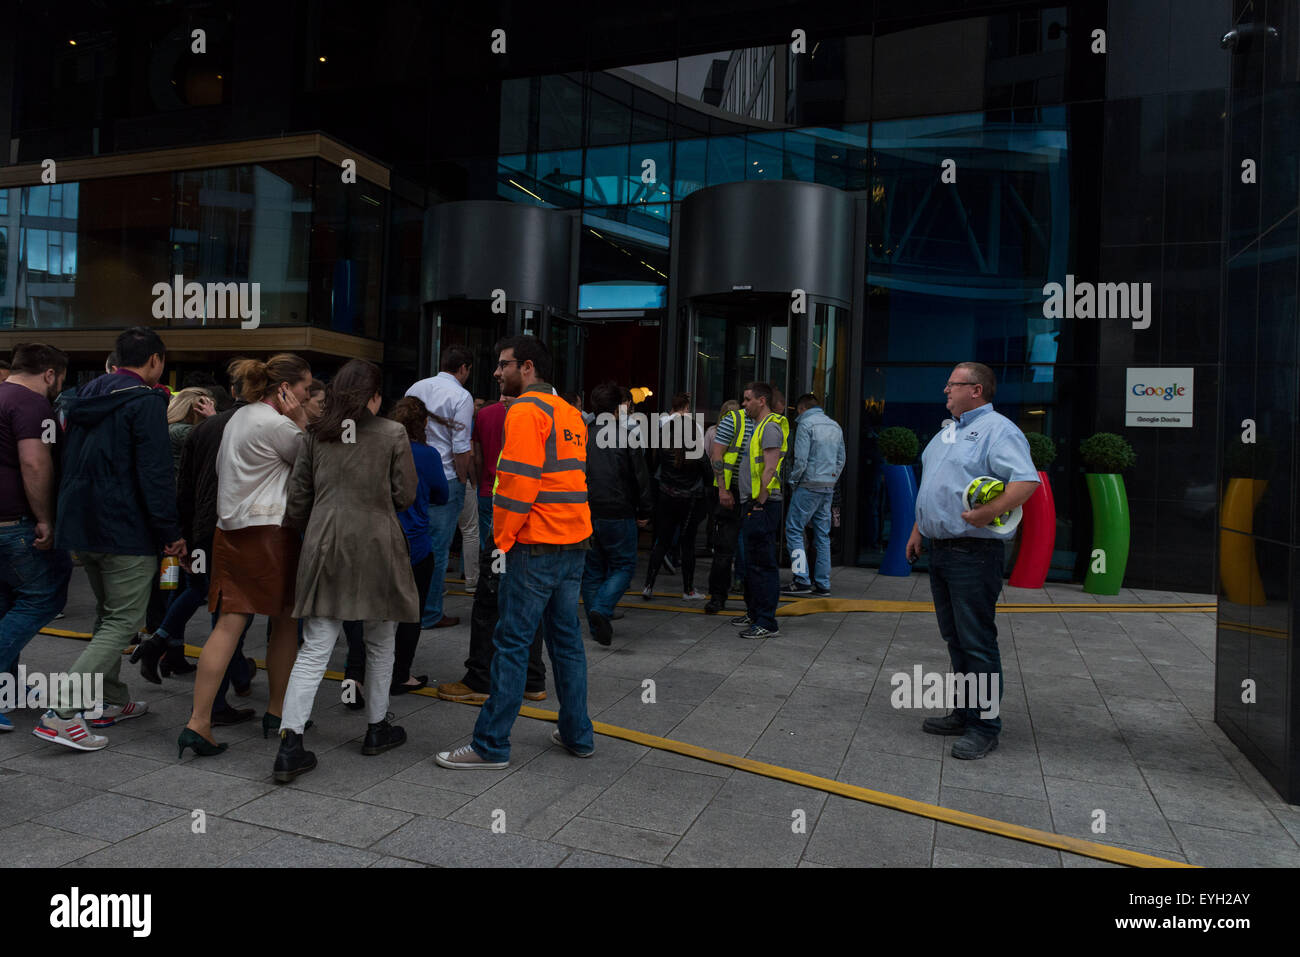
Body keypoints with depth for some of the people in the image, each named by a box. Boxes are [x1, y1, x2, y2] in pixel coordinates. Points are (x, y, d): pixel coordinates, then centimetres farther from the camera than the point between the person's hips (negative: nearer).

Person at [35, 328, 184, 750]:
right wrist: (171, 533, -15)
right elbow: (155, 474, -19)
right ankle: (62, 709, -13)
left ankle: (111, 702, 28)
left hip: (81, 525, 9)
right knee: (123, 621, -3)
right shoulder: (146, 402, -13)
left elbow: (70, 462, 21)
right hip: (127, 532, -9)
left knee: (107, 614, 21)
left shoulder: (86, 396, 13)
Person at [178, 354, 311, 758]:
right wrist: (301, 422, -3)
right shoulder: (278, 425, -12)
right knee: (285, 622, 8)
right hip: (269, 530, -8)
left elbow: (220, 468, 25)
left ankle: (199, 722, -4)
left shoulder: (238, 417, 17)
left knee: (229, 625, 2)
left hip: (230, 528, 8)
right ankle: (278, 712, 19)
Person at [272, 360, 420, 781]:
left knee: (314, 649, 4)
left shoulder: (315, 434, 5)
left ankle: (290, 743, -2)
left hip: (324, 546, 2)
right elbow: (405, 496, -1)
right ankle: (377, 727, 29)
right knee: (379, 643, 16)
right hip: (376, 547, -2)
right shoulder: (393, 434, -3)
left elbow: (297, 497, 7)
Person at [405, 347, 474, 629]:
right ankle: (430, 613, 9)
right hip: (445, 479, -6)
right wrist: (463, 479, -1)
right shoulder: (461, 396, -9)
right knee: (438, 548, 2)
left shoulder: (416, 388, 10)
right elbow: (461, 448, -14)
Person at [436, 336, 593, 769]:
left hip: (536, 545, -9)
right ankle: (578, 734, 22)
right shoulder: (570, 412, 16)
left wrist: (502, 538, -8)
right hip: (574, 540, 9)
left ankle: (491, 745, 4)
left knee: (512, 643, -3)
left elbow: (519, 482, -17)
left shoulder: (526, 410, -10)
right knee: (566, 638, 14)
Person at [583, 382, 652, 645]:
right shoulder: (626, 437, -7)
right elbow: (641, 478, -6)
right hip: (617, 515, -4)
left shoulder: (582, 438, 4)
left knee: (592, 569, 13)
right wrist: (644, 512, 3)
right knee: (624, 565, 8)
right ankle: (601, 609, -14)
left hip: (585, 515, 4)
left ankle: (597, 627, 15)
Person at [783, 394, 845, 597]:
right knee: (822, 534, 9)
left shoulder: (806, 423, -8)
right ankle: (823, 584, 10)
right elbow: (841, 460, 16)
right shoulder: (835, 426, 15)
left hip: (809, 486, -7)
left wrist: (793, 481, -3)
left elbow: (801, 459, -15)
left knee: (794, 529, -3)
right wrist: (832, 480, 19)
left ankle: (802, 580, -10)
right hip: (828, 488, 7)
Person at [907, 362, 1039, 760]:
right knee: (955, 638, 15)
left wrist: (989, 512, -33)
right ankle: (963, 713, 26)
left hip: (973, 553, -9)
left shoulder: (998, 430, -10)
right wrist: (918, 530, 22)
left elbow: (1026, 481, -24)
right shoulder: (947, 432, 19)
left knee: (977, 642, -4)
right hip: (939, 549, 9)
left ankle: (985, 726, 6)